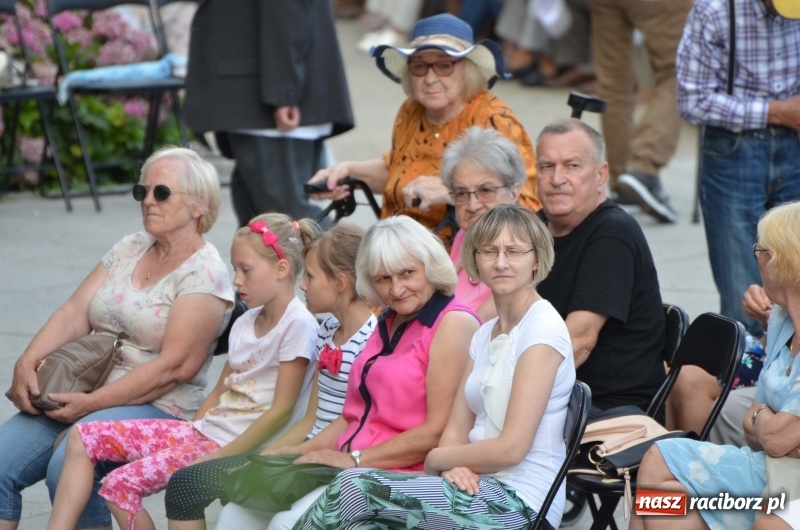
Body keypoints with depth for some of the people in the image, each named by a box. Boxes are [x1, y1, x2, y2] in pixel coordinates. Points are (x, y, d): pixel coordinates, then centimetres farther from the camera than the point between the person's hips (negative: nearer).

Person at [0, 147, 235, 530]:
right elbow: (75, 312, 7)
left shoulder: (203, 273, -8)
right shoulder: (129, 249, 15)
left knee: (67, 466, -33)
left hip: (156, 406, -7)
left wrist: (91, 404, -20)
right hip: (82, 392, 7)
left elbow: (175, 367, -16)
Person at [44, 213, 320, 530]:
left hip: (239, 445, -10)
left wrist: (220, 459, -18)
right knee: (84, 437, -1)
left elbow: (281, 410, -16)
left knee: (123, 484, -22)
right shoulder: (246, 323, 16)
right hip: (206, 432, 10)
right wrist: (192, 433, 6)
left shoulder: (298, 324, -11)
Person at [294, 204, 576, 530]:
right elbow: (457, 429, 12)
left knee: (354, 488, -21)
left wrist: (436, 460, -3)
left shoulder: (543, 328, -10)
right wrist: (453, 465, -11)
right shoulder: (485, 334, 17)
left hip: (519, 504, -7)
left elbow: (511, 448, -15)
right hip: (481, 488, 7)